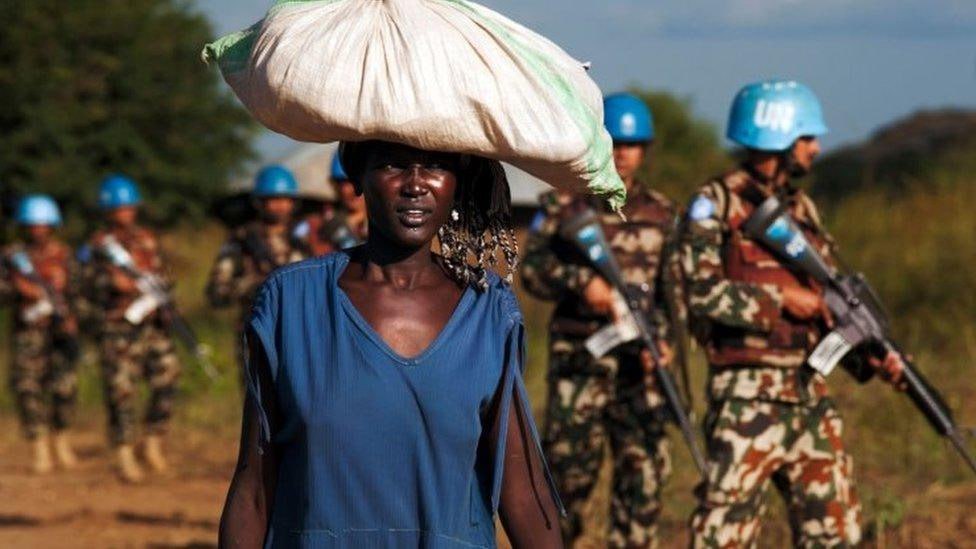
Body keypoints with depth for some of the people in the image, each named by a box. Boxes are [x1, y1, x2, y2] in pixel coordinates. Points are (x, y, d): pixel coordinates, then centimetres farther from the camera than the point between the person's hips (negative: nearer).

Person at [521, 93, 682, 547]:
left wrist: (662, 337, -5)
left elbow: (674, 286, 11)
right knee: (570, 464, -5)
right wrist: (581, 282, -21)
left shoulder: (661, 214, 13)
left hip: (641, 361, 3)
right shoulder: (564, 204, 4)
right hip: (580, 358, -3)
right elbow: (533, 267, -4)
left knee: (643, 468, 0)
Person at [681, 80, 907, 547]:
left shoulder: (802, 209, 15)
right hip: (747, 396, -7)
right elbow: (702, 293, -17)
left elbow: (832, 299, 17)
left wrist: (871, 354, 2)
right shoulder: (716, 204, -6)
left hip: (809, 395, 7)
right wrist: (781, 298, -15)